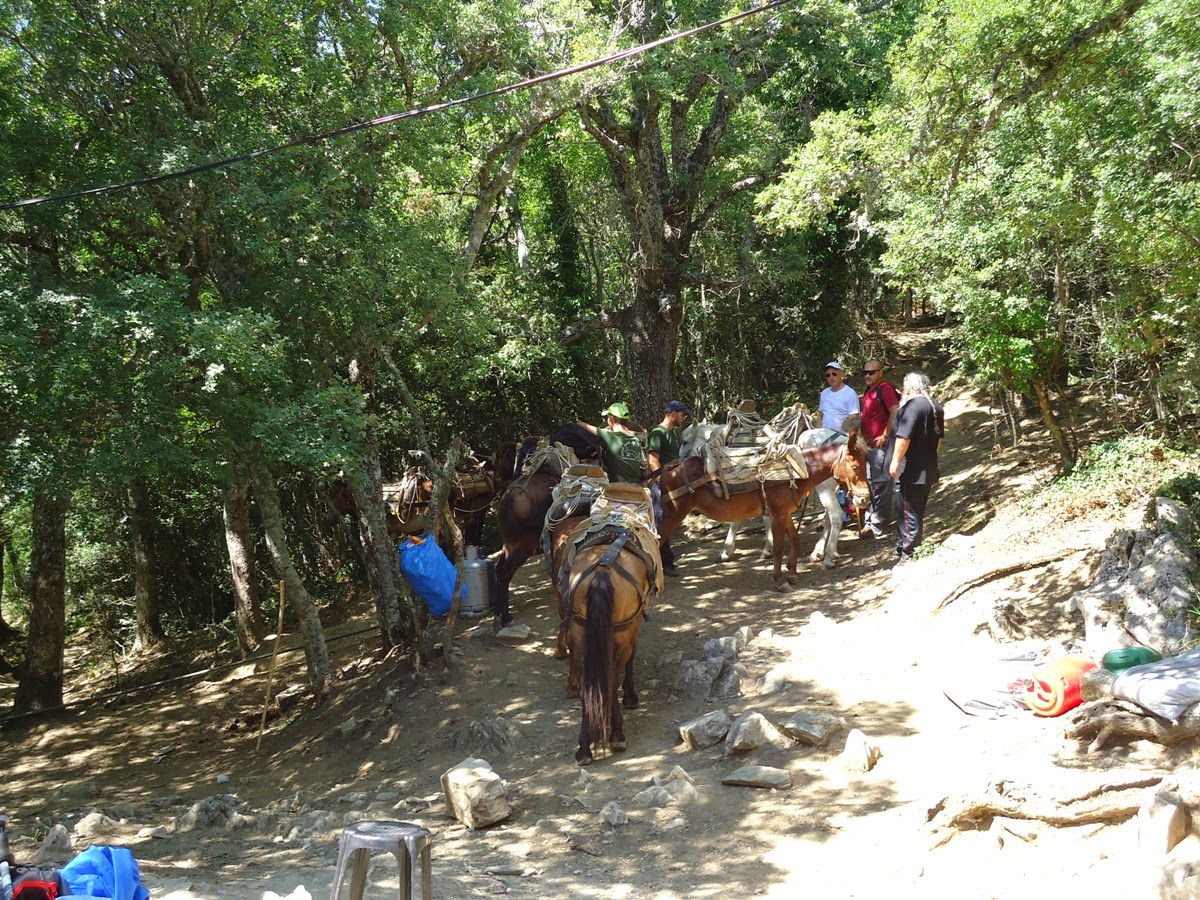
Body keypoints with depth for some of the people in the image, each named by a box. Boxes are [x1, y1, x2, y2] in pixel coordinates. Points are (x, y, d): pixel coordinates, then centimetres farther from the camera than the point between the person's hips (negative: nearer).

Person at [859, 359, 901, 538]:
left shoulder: (884, 389, -13)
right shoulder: (868, 391, 15)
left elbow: (895, 412, -23)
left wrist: (885, 436, -19)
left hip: (880, 445, -10)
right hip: (868, 445, 10)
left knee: (881, 485, -4)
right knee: (869, 484, 16)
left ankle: (877, 525, -1)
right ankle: (870, 521, 26)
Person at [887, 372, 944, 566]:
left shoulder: (912, 406, -17)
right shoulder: (936, 407, 12)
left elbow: (904, 437, -24)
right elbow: (940, 437, 21)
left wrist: (895, 461, -19)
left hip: (911, 470, -9)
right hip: (929, 469, 9)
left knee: (908, 513, -4)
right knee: (918, 512, 17)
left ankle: (909, 554, -2)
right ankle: (906, 545, 29)